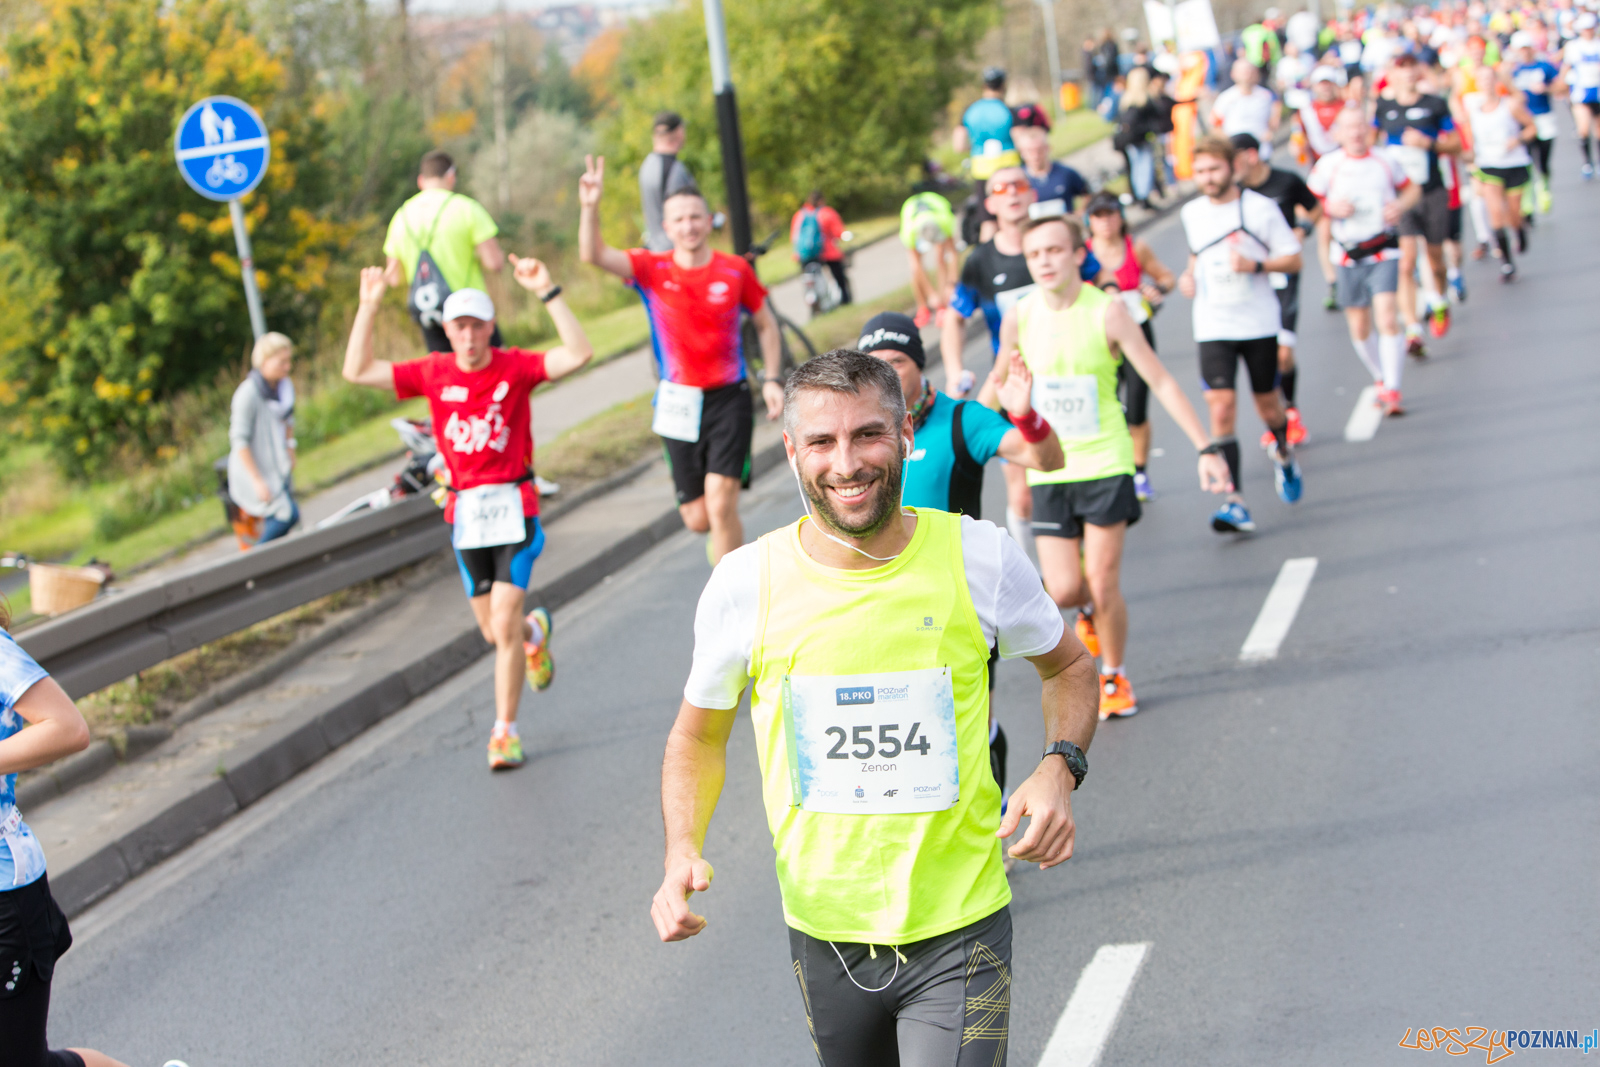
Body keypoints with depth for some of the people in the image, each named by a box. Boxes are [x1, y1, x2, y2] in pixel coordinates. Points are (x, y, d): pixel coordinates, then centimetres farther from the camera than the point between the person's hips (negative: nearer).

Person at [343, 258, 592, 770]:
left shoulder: (516, 367, -6)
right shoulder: (433, 373, 2)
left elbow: (579, 353, -20)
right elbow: (358, 371, 4)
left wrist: (547, 293, -25)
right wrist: (368, 308, -3)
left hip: (513, 507, -3)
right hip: (465, 512, 3)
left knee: (504, 625, -11)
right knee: (493, 631, 11)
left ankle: (505, 730, 1)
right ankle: (535, 631, 47)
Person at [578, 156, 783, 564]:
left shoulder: (736, 270, -3)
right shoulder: (651, 269, -4)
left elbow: (766, 325, 11)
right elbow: (593, 254, -17)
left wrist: (772, 380, 2)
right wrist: (590, 207, -33)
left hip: (729, 397, -1)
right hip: (679, 403, 1)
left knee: (720, 505, -14)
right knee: (697, 519, 7)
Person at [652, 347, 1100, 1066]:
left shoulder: (979, 558, -9)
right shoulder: (745, 583, -8)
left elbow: (1068, 667, 10)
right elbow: (699, 737, 7)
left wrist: (1059, 768, -9)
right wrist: (682, 852, -10)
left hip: (958, 933, -2)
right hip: (823, 935, 2)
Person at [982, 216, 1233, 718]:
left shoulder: (1107, 312, -12)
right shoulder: (1019, 318, -4)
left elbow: (1161, 381, -8)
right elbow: (998, 382, 15)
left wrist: (1206, 448, -10)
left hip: (1105, 464, -2)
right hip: (1049, 468, 2)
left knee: (1102, 584, -4)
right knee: (1062, 591, -5)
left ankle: (1114, 678, 22)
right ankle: (1090, 611, 33)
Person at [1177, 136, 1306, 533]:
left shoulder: (1260, 208, -7)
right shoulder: (1191, 213, 5)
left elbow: (1293, 259, -4)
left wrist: (1256, 265, -20)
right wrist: (1189, 274, 5)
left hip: (1259, 322, -1)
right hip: (1213, 327, 1)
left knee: (1267, 403, 12)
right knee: (1221, 409, -13)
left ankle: (1283, 454, 48)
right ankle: (1234, 503, -16)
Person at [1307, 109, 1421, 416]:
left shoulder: (1385, 163, 3)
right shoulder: (1328, 165, 0)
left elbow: (1412, 190, 18)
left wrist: (1401, 205, -3)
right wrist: (1331, 208, -15)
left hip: (1383, 253, -1)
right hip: (1349, 256, 1)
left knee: (1387, 319, -17)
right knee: (1359, 329, 9)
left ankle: (1392, 391, -14)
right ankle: (1380, 379, 34)